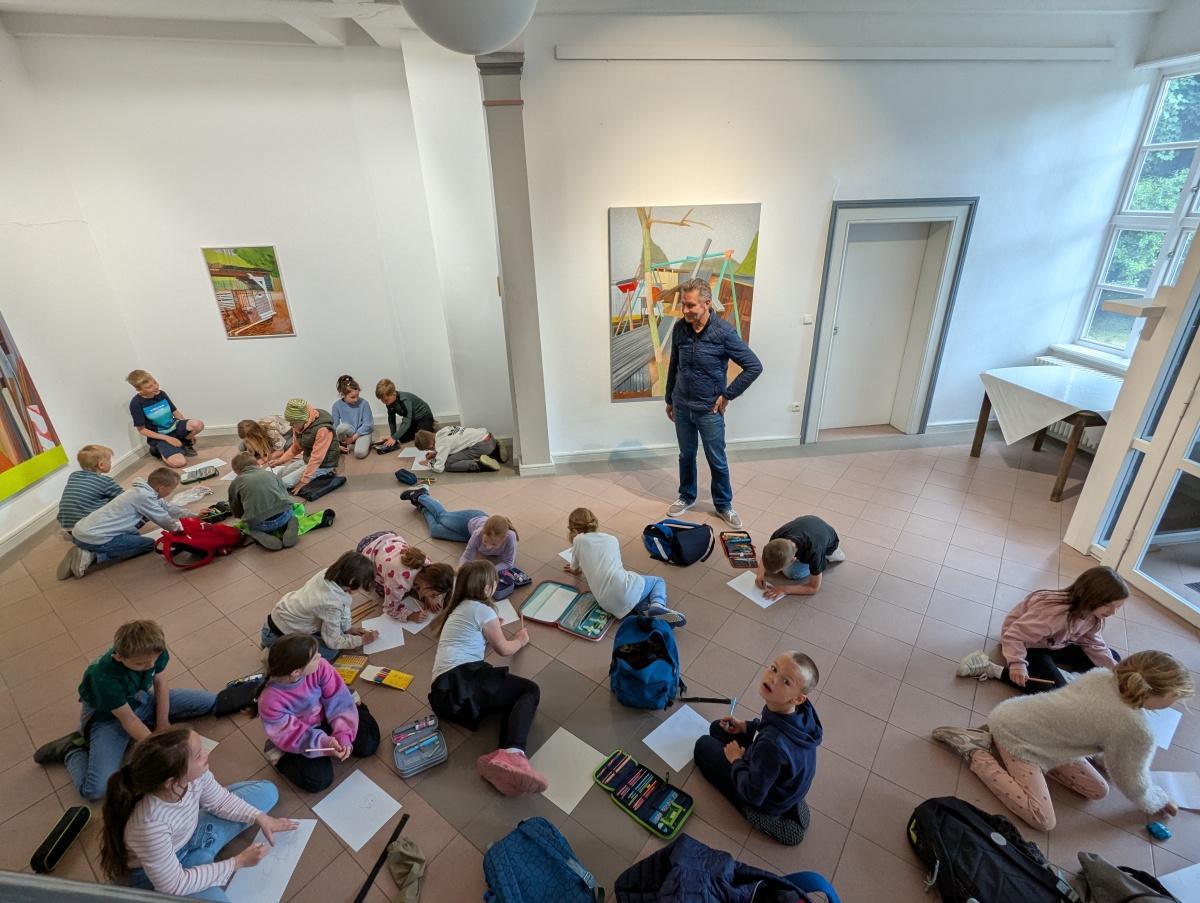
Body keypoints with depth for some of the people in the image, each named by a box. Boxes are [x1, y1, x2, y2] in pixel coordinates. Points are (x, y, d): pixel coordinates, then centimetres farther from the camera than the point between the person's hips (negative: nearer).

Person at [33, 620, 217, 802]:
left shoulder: (154, 650, -26)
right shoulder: (105, 678, -37)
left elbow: (160, 682, -7)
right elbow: (129, 720, -26)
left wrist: (162, 723, -6)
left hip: (143, 700, 5)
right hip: (108, 716, -4)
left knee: (210, 702, -9)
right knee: (95, 790, -21)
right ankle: (73, 749, 7)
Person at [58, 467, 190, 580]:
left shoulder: (142, 489, 10)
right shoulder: (144, 496, -17)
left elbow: (167, 507, 21)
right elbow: (164, 520, -8)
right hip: (94, 539, -9)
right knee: (149, 544, 0)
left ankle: (86, 551, 14)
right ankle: (93, 557, -6)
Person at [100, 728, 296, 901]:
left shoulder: (194, 775, -27)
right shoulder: (150, 827, -39)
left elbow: (220, 800, -4)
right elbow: (174, 886, -24)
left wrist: (259, 818, -13)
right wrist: (238, 862, -19)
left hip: (188, 835, 6)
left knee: (266, 790, 7)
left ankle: (200, 854, 6)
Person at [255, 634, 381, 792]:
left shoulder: (319, 667, -29)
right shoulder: (270, 702, -34)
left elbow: (339, 701, -21)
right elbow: (293, 735, -25)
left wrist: (343, 735, -30)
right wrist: (325, 744, -37)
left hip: (324, 719, 2)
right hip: (301, 737, -2)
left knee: (368, 745, -3)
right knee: (319, 780, -13)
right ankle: (280, 756, 12)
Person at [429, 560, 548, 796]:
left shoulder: (459, 608, 27)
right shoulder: (483, 609, 2)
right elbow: (503, 649, 13)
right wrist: (521, 640, 31)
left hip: (442, 693, 8)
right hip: (464, 678, -8)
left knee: (514, 698, 6)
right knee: (530, 690, -1)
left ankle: (501, 758, -23)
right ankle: (513, 752, -31)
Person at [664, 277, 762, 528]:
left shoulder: (724, 332, -18)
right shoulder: (679, 328, -5)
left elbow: (754, 366, -14)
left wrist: (727, 395, -12)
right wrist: (669, 399, 14)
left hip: (709, 411, -3)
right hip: (682, 407, 4)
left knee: (717, 461, 11)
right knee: (686, 456, 19)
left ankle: (724, 505, 31)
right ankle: (687, 497, 40)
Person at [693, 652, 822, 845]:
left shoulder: (773, 744, -45)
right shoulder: (801, 709, -24)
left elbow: (753, 794, -29)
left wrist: (736, 760, -13)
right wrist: (746, 726, -5)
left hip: (768, 802, -6)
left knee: (703, 745, 8)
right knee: (717, 728, 19)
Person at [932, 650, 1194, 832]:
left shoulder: (1103, 675, -7)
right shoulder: (1137, 730, -24)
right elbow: (1131, 781, -4)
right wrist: (1158, 802, 17)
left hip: (1020, 714, 8)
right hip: (1015, 733, -8)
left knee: (1097, 790, 14)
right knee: (1043, 821, -7)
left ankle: (996, 743, 12)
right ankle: (975, 754, -4)